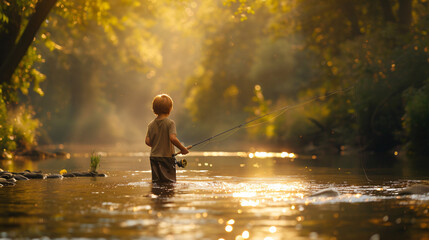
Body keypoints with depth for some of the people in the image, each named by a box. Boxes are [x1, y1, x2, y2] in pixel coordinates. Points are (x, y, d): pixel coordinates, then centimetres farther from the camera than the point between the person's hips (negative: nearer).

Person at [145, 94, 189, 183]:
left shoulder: (151, 124, 4)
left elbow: (148, 141, 1)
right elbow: (173, 138, -23)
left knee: (156, 182, 9)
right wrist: (183, 149, -10)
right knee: (169, 182, -1)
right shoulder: (170, 123, -11)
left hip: (154, 156, 5)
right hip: (167, 157, -5)